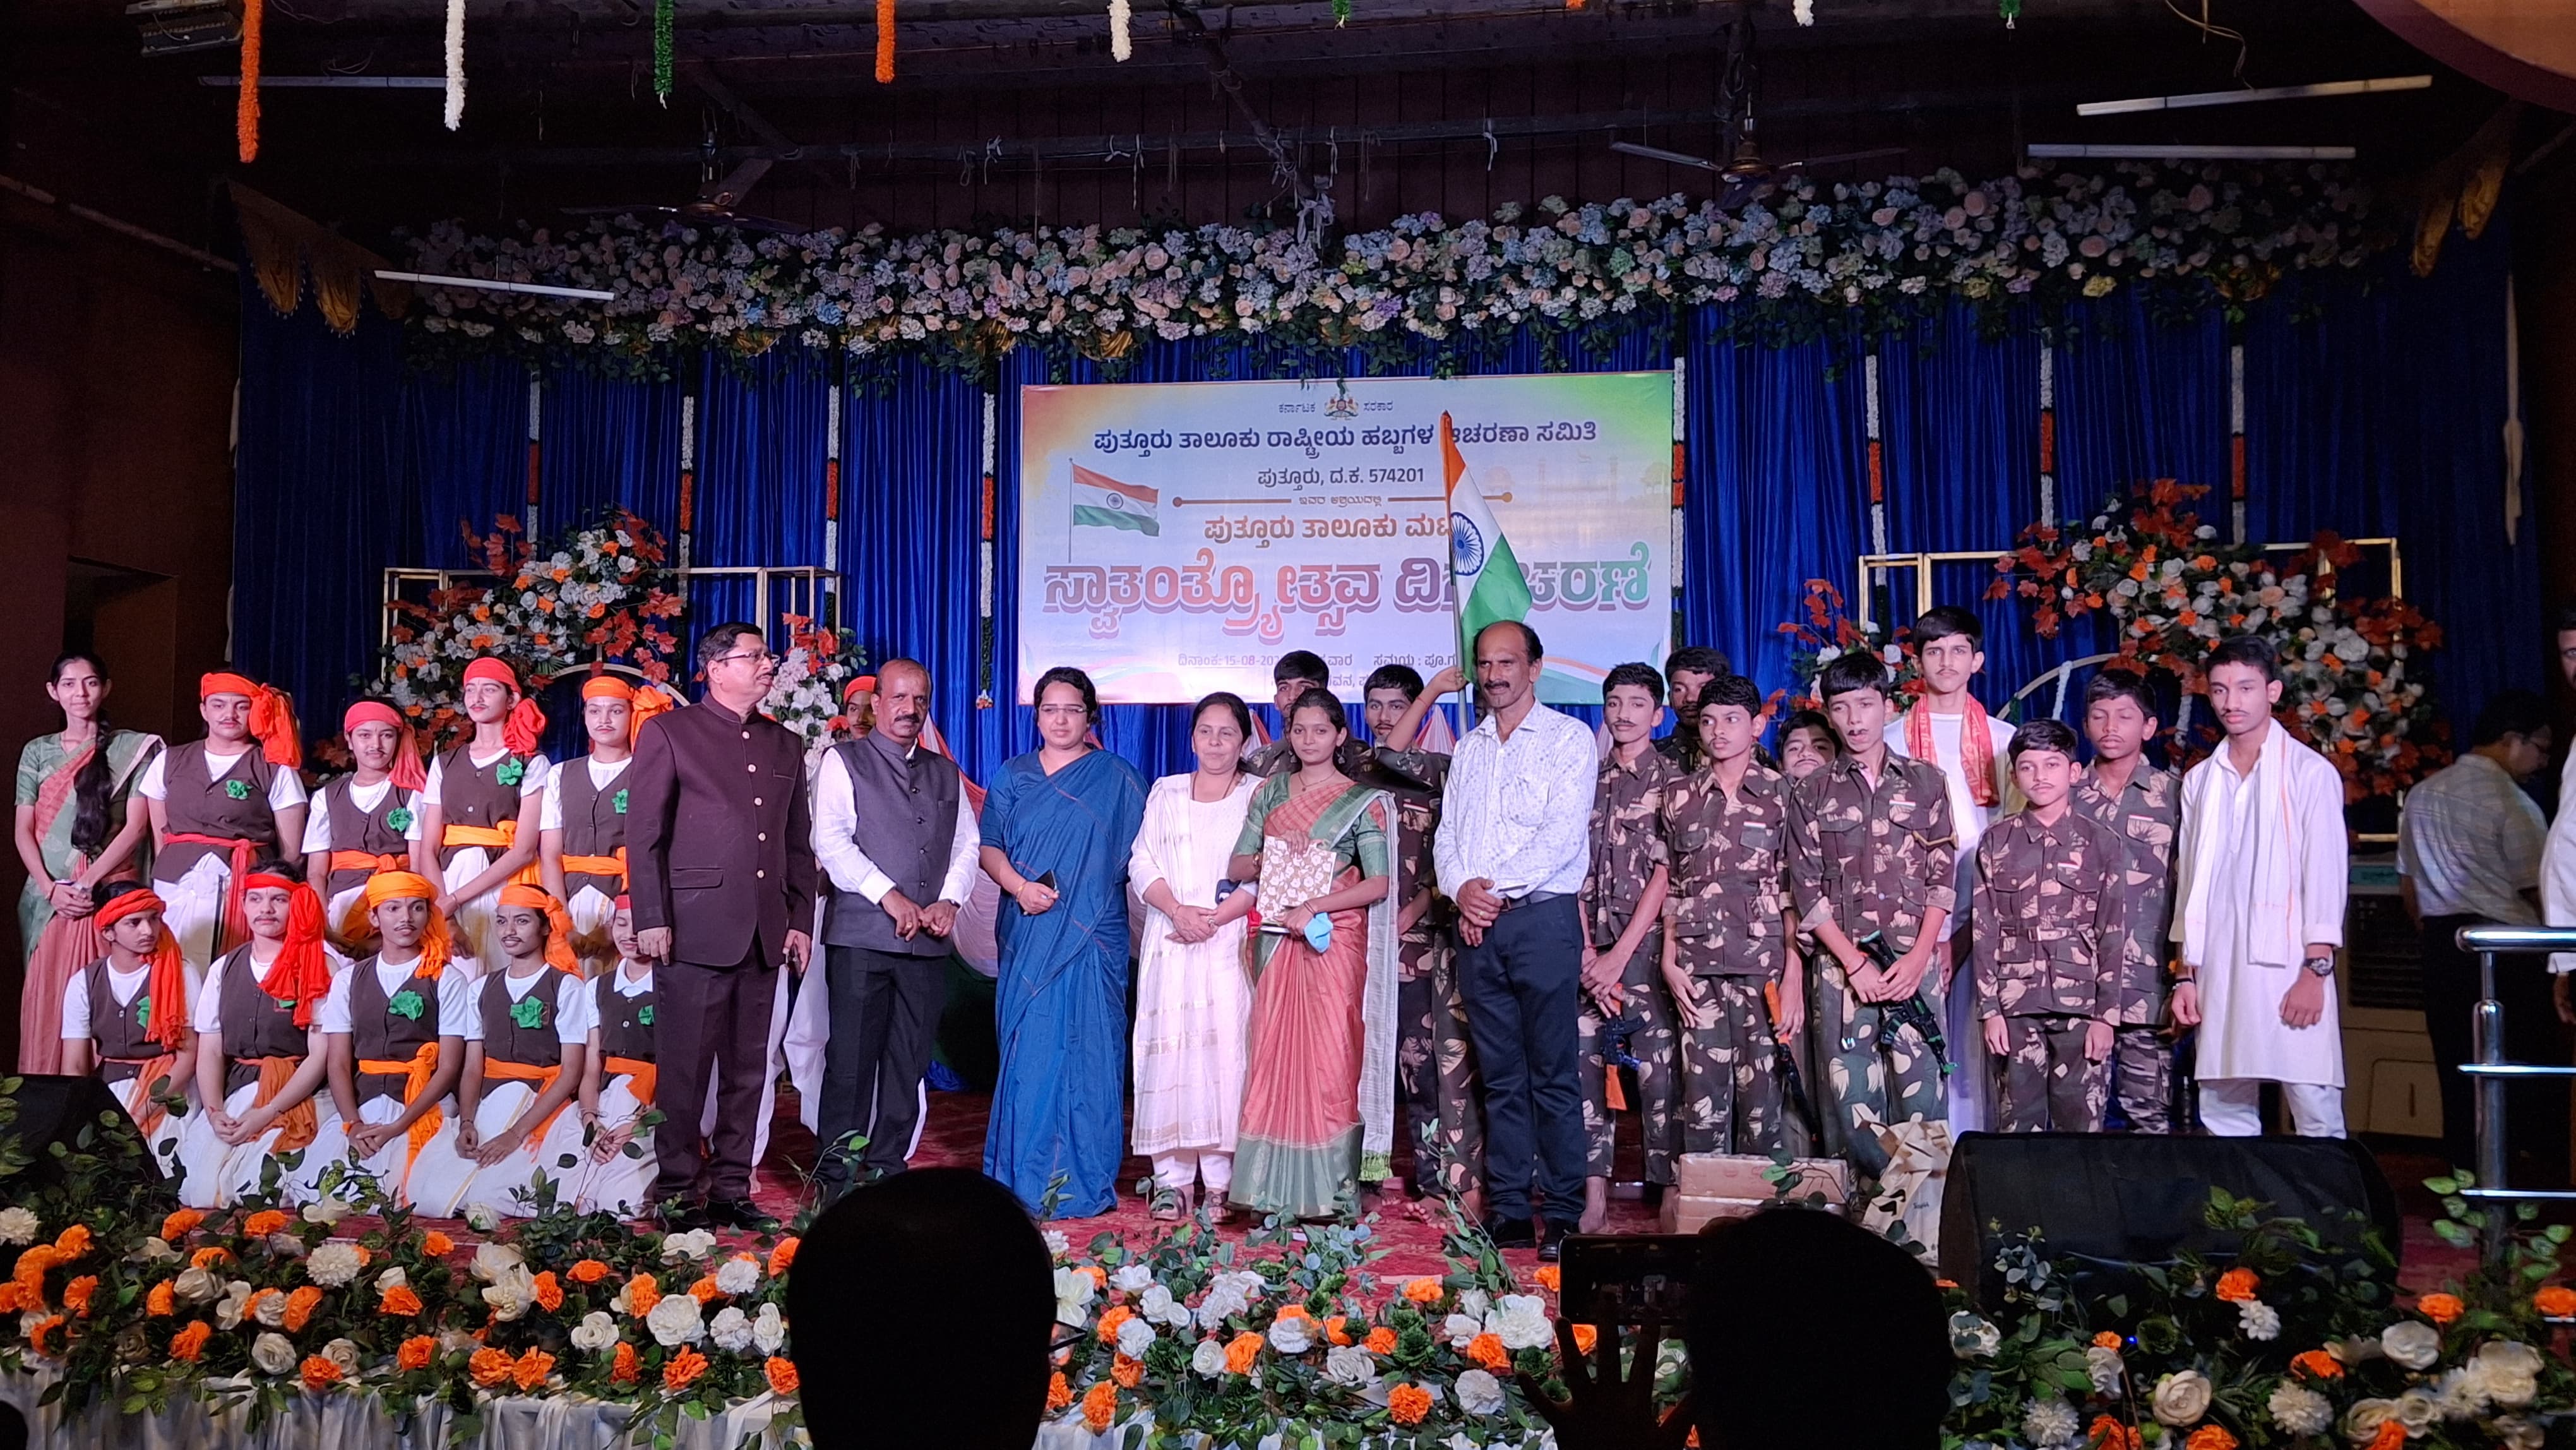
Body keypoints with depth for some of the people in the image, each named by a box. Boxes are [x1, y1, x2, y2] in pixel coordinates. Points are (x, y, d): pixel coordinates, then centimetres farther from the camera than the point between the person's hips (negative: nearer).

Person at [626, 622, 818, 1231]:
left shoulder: (786, 745, 16)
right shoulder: (669, 733, 2)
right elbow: (644, 835, -3)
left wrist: (800, 920, 10)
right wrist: (651, 921, -9)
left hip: (764, 933, 5)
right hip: (696, 929, -5)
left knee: (748, 1071, 9)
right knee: (684, 1070, -1)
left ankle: (731, 1190, 17)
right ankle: (676, 1193, 9)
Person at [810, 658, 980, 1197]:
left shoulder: (945, 773, 20)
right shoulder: (843, 761, 5)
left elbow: (968, 844, 16)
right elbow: (831, 842, -6)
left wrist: (949, 901, -2)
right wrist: (892, 899, -12)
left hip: (928, 941, 4)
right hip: (861, 934, -4)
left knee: (909, 1062, 5)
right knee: (851, 1057, -4)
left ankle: (888, 1168, 13)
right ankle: (838, 1173, 4)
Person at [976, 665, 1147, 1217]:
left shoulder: (1117, 779, 5)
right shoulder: (1013, 776, 12)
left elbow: (1140, 856, 4)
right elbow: (989, 846, 6)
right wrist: (1019, 886, -12)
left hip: (1092, 939, -2)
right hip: (1027, 938, 2)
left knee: (1086, 1053, -3)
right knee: (1025, 1053, 4)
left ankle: (1085, 1182, 6)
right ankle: (1021, 1176, 15)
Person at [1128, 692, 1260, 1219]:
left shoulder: (1260, 795, 7)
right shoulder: (1165, 793, 16)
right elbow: (1142, 864, 8)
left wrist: (1216, 917, -13)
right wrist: (1178, 911, -9)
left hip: (1231, 943, -2)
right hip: (1170, 943, 2)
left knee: (1226, 1049, -6)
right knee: (1169, 1047, -3)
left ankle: (1221, 1179, -1)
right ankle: (1173, 1177, 1)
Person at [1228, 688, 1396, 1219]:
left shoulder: (1364, 801, 1)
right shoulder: (1270, 792, 12)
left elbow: (1378, 884, -7)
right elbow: (1238, 866, 10)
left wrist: (1314, 907, -15)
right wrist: (1268, 859, -10)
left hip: (1333, 939, -3)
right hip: (1275, 938, 4)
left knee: (1329, 1057, -5)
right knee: (1273, 1053, 1)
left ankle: (1330, 1190, 3)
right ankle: (1275, 1189, 7)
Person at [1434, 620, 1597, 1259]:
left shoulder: (1568, 738, 2)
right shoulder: (1468, 749, 19)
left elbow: (1565, 834, -9)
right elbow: (1447, 834, 14)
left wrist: (1496, 886, -12)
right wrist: (1460, 889, -6)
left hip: (1541, 918, -5)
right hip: (1477, 926, 5)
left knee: (1553, 1073, -4)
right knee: (1500, 1077, 7)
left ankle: (1565, 1214, 1)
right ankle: (1507, 1211, 11)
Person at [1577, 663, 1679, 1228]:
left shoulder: (1670, 780, 1)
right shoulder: (1589, 779, 13)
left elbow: (1664, 874, -6)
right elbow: (1575, 870, 8)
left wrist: (1619, 955, -10)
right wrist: (1586, 952, -3)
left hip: (1646, 943, -4)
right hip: (1590, 950, 4)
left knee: (1656, 1070, -4)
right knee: (1586, 1065, 1)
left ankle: (1666, 1192, 4)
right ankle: (1594, 1191, 7)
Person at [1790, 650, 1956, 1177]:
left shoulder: (1926, 783, 10)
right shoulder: (1811, 793, 8)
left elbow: (1943, 878, 6)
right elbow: (1807, 891, 3)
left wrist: (1917, 959, -5)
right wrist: (1855, 963, -6)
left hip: (1914, 962, 0)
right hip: (1841, 963, 0)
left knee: (1923, 1092, -4)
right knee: (1854, 1095, -1)